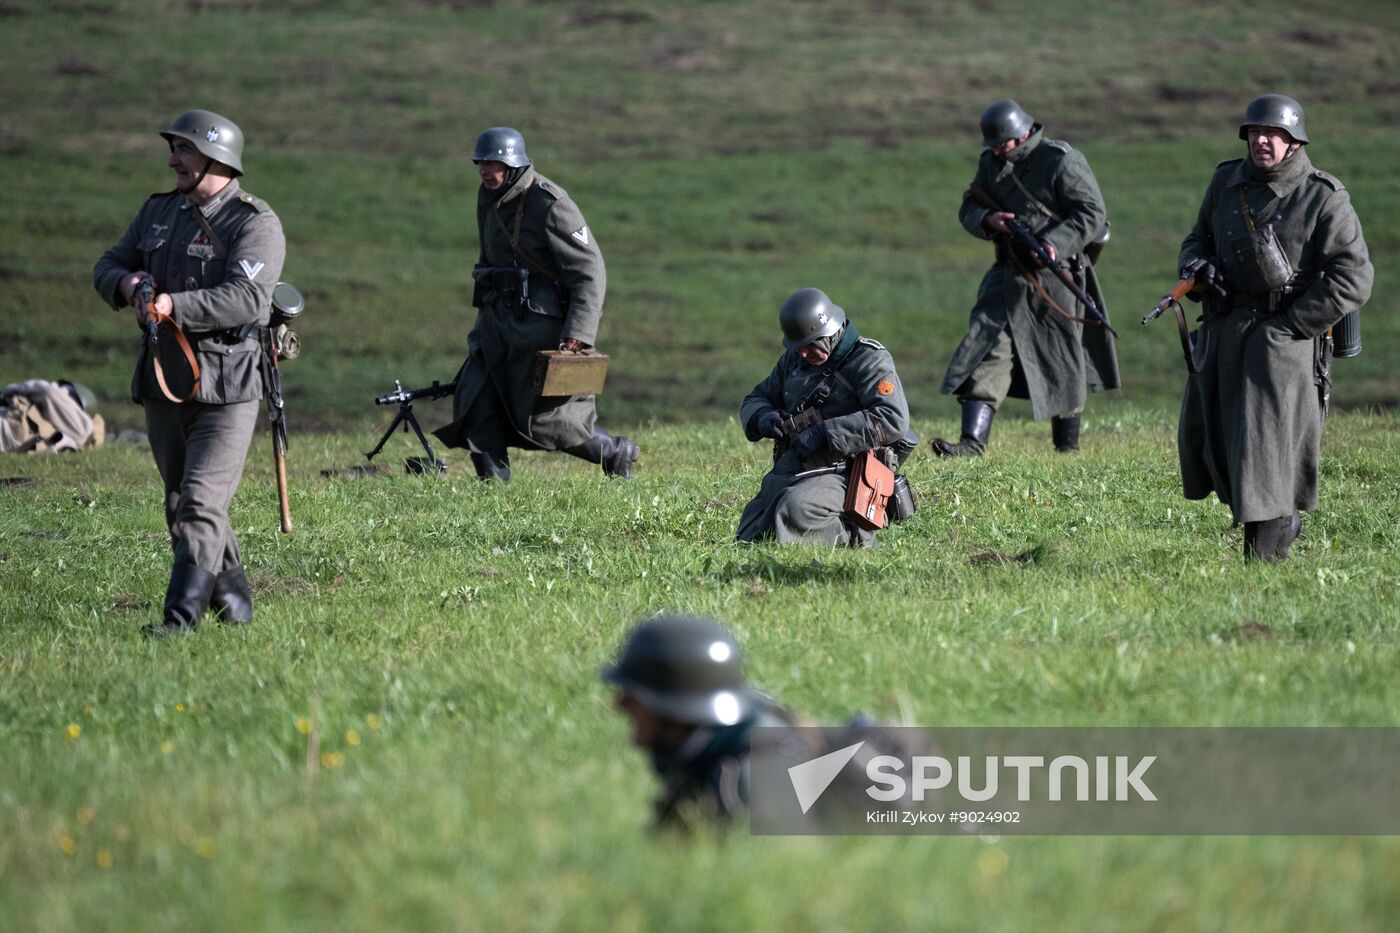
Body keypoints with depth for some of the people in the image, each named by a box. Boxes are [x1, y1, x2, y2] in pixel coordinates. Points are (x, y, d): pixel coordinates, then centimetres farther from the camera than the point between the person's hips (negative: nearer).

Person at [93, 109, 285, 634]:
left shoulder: (255, 223, -11)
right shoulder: (159, 212, 12)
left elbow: (248, 298, -25)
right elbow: (107, 267, 16)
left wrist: (173, 306, -33)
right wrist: (125, 282, -9)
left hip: (227, 389, -7)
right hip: (164, 381, 7)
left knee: (201, 502, -15)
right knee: (181, 505, 13)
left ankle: (182, 615, -19)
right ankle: (233, 605, 26)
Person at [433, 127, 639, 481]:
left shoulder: (550, 205, -17)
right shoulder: (489, 199, 8)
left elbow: (589, 271, -18)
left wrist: (577, 333, -25)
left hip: (541, 325, -8)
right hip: (497, 319, 8)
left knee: (546, 417, -2)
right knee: (474, 404, -5)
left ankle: (616, 453, 20)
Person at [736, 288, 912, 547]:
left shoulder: (870, 361, -9)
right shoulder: (793, 360, 15)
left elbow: (893, 421, -22)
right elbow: (754, 400, 23)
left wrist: (824, 434, -24)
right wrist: (763, 418, -5)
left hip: (840, 472, -8)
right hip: (787, 471, 8)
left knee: (794, 511, -36)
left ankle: (854, 536, -9)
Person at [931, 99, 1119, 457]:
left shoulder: (1061, 162, -11)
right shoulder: (991, 163, 9)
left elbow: (1093, 214, -13)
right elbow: (968, 209, 14)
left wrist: (1056, 243, -27)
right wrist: (987, 220, -10)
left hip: (1055, 276, -5)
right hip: (1009, 276, 5)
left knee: (1063, 362, 6)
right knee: (988, 349, -9)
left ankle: (1068, 441, 24)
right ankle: (972, 441, -14)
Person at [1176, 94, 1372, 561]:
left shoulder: (1324, 198, -9)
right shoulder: (1227, 181, 8)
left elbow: (1353, 280, -12)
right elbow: (1198, 238, 23)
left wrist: (1289, 325, -16)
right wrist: (1197, 266, -2)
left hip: (1284, 341, -6)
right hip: (1220, 331, 6)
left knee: (1267, 445, -8)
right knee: (1204, 439, 11)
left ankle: (1265, 549, 2)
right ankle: (1283, 520, 32)